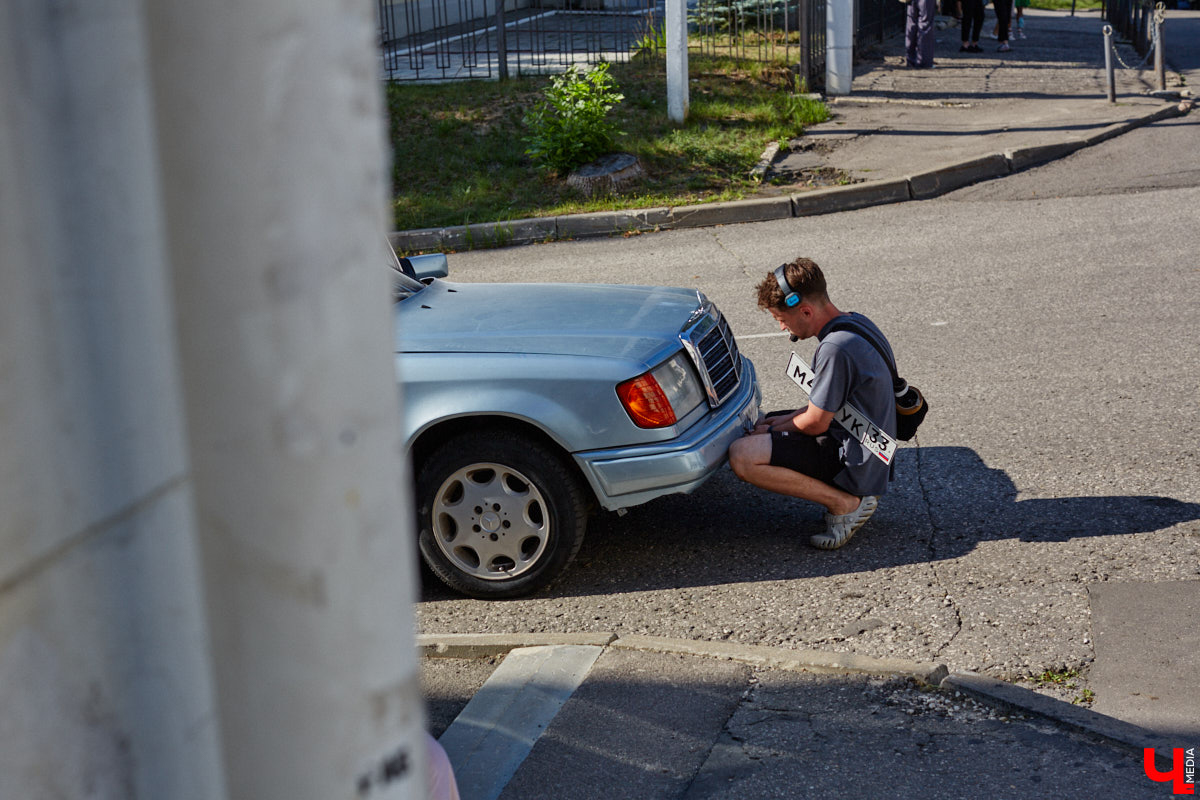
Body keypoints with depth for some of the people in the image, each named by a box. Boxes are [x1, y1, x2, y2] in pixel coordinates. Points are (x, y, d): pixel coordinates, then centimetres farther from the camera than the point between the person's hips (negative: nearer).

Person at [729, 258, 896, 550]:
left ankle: (846, 503, -10)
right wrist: (788, 419, 9)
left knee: (742, 456, -22)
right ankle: (857, 493, 12)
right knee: (759, 427, 26)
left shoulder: (835, 348, -25)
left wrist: (775, 429, 0)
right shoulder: (857, 323, 6)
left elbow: (816, 423, -18)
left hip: (854, 464, -11)